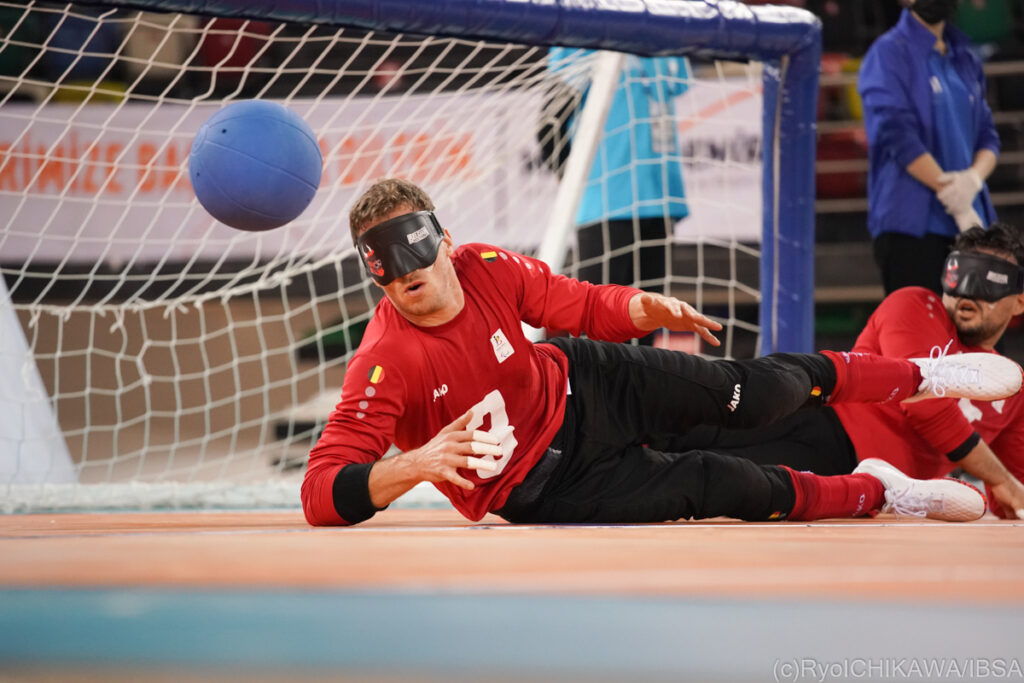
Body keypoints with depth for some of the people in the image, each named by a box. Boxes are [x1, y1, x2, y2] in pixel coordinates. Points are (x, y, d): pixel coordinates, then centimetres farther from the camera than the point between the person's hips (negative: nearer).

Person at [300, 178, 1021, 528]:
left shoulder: (487, 269, -19)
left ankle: (921, 375, 20)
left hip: (580, 389, 4)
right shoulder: (387, 363, -34)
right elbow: (321, 494, -39)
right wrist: (413, 465, -55)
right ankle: (878, 491, 20)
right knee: (725, 486, -8)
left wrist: (644, 308, -23)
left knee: (750, 393, -5)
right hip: (539, 485, -4)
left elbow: (585, 308, -2)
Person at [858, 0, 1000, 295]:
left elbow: (987, 136, 14)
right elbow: (899, 137, -12)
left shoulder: (965, 59, 18)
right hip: (910, 221, -6)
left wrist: (974, 178, -10)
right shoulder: (889, 54, -3)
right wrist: (952, 196, -14)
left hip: (971, 223, 6)